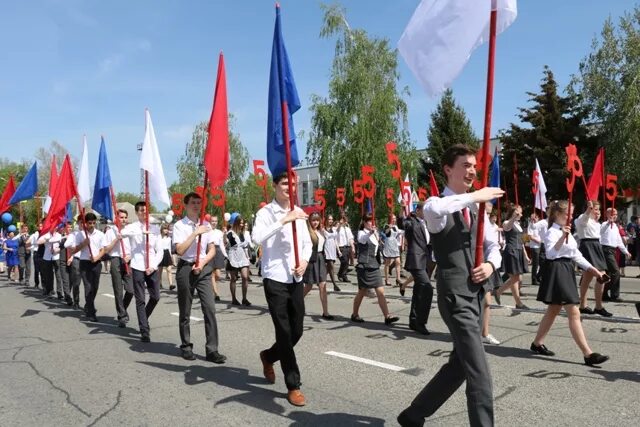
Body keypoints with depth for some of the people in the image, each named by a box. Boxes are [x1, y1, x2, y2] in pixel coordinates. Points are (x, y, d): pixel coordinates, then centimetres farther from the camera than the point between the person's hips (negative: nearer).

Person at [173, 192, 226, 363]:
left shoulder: (206, 225, 8)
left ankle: (212, 350, -1)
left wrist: (202, 263, -8)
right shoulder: (179, 225, -4)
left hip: (204, 268, 3)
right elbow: (180, 250, -15)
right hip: (185, 268, -3)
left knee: (210, 308, -5)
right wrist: (195, 233, -18)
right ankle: (186, 347, 24)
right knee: (185, 311, 9)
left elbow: (212, 250, 9)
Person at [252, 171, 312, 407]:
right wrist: (283, 220, -30)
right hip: (275, 279, -6)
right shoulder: (265, 213, -8)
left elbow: (307, 242, 16)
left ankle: (268, 356, 41)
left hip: (296, 279, 6)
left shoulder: (299, 213, 11)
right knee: (285, 332, -1)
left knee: (296, 331, 12)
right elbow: (257, 237, -26)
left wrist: (305, 260, -3)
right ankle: (293, 386, 12)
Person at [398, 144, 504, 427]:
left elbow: (493, 245, 19)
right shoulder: (439, 205, -10)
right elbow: (432, 208, -37)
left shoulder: (476, 208, 14)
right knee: (478, 372, -7)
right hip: (455, 296, -8)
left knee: (459, 364, 17)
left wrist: (490, 264, -4)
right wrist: (475, 196, -27)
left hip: (475, 295, 9)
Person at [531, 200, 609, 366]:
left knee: (553, 311, 14)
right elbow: (551, 253, -26)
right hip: (557, 271, -10)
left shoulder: (567, 232, 17)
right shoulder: (552, 232, -12)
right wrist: (562, 237, -34)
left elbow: (576, 255, 18)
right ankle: (588, 354, -8)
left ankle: (537, 343, 23)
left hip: (566, 270, 10)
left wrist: (594, 270, 11)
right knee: (574, 313, -10)